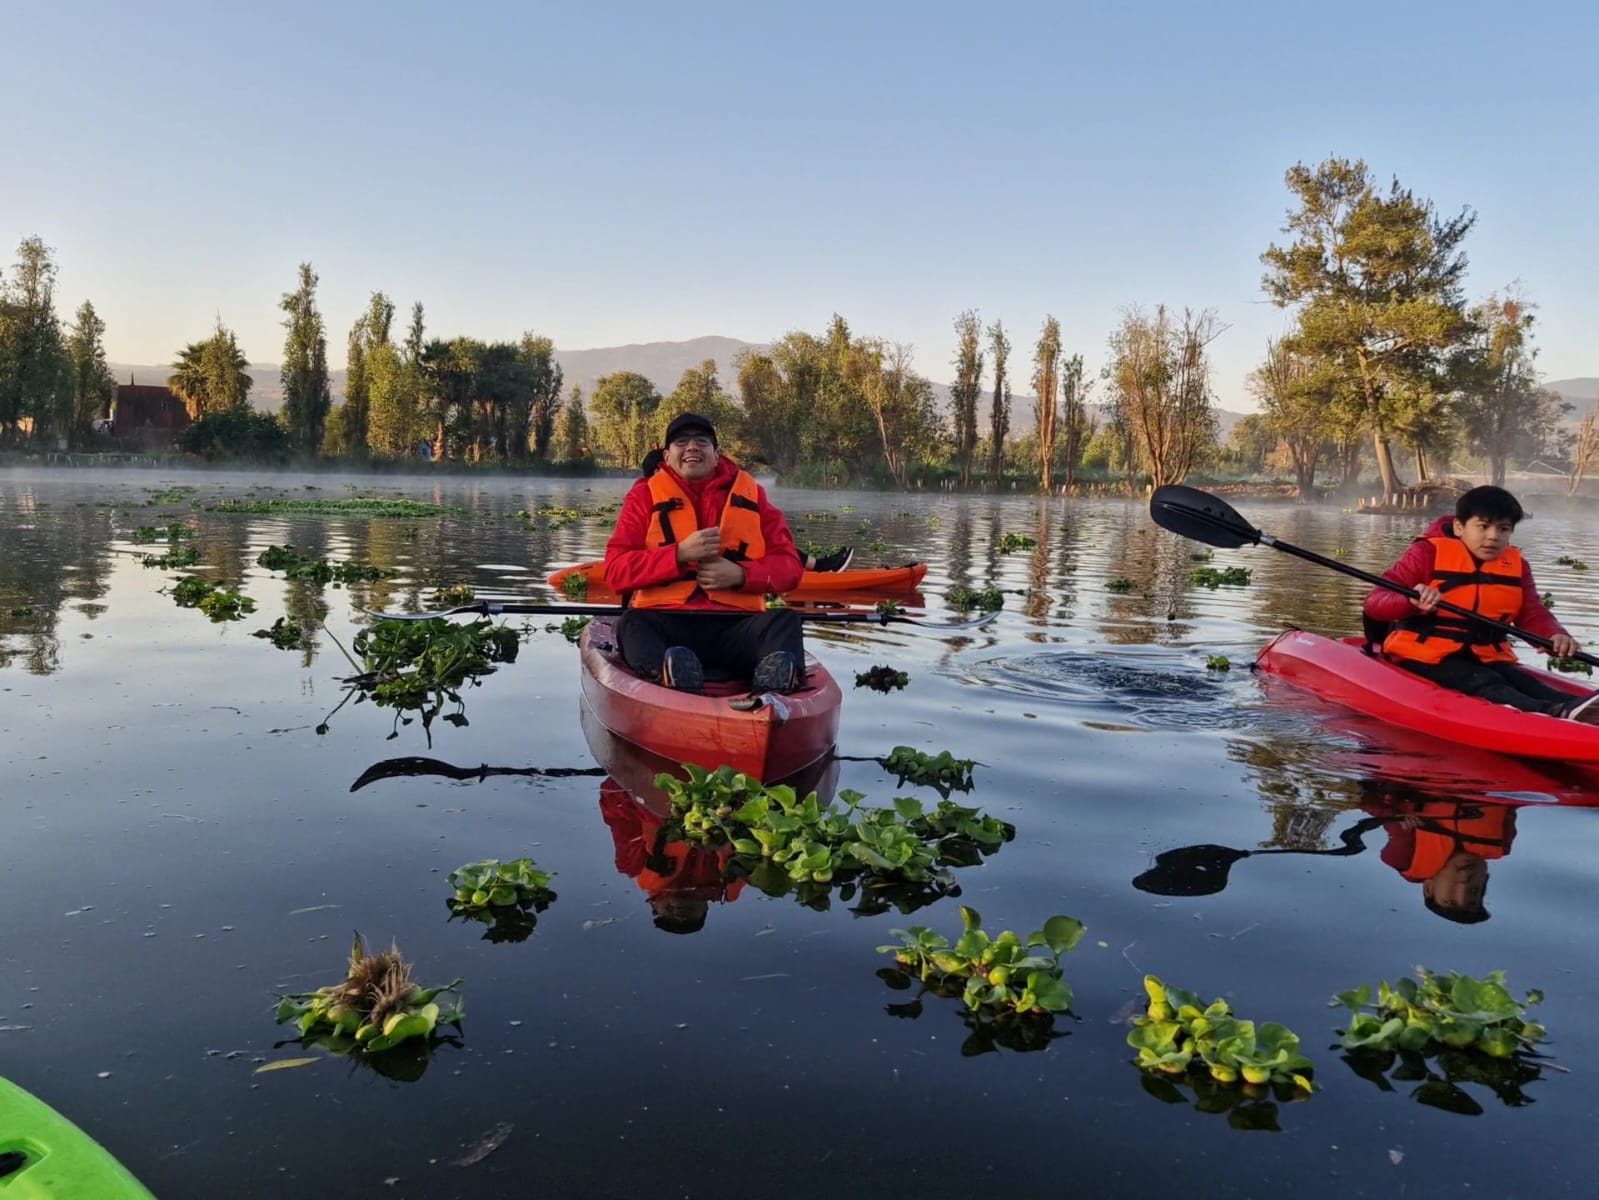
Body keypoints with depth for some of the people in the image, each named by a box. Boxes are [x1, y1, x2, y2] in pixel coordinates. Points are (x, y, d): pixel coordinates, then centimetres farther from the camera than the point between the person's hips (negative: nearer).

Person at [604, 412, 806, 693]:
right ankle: (671, 675, -62)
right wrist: (680, 554, -13)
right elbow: (615, 571, 1)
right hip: (666, 622, -1)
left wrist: (741, 574, -10)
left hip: (735, 625, 2)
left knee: (785, 620, -25)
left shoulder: (751, 493, 15)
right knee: (632, 624, -31)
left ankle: (776, 683, -57)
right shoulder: (646, 494, 11)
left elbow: (790, 565, 10)